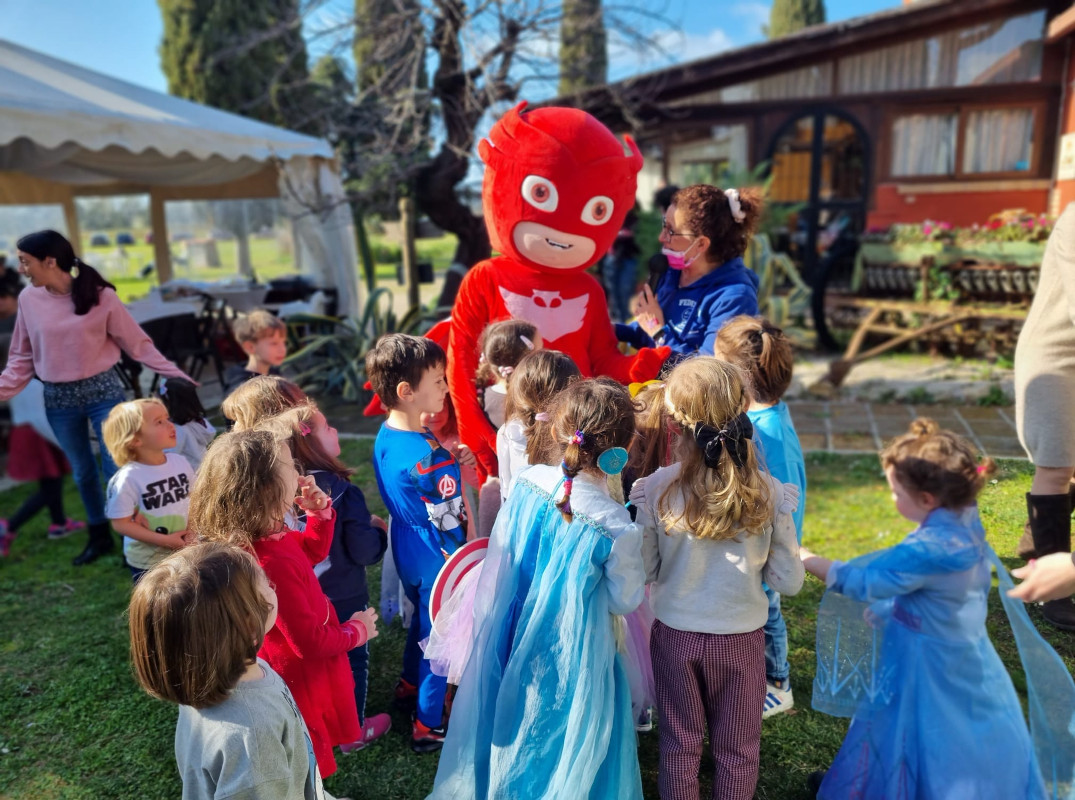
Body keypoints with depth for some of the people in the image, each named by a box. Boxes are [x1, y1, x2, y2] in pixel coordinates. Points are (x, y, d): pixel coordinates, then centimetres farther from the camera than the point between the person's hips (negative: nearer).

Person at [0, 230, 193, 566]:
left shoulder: (100, 296, -11)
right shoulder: (29, 299, -2)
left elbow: (138, 343, -5)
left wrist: (174, 374, -10)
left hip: (103, 391, -3)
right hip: (57, 399, 3)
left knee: (117, 468, 1)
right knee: (82, 472, 16)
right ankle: (99, 537, 33)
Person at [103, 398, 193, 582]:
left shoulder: (180, 461, -7)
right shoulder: (129, 478, -22)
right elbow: (121, 523, -18)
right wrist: (165, 540, -21)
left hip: (185, 554, 5)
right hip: (147, 563, -5)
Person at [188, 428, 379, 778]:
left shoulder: (269, 537, -10)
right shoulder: (274, 565, -39)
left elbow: (313, 551, 11)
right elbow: (311, 642, -29)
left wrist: (319, 512, -6)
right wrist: (356, 630, -11)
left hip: (293, 671, 9)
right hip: (299, 680, -9)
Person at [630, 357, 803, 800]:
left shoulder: (651, 490, -20)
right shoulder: (769, 493, -17)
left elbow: (644, 574, -9)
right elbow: (789, 582, -10)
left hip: (674, 635, 0)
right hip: (741, 639, 0)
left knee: (679, 745, 22)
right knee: (737, 749, 23)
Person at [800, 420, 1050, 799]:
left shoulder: (930, 548, -33)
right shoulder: (964, 523, -7)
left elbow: (861, 580, -26)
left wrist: (803, 558, -18)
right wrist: (886, 608, 7)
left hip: (927, 665, -8)